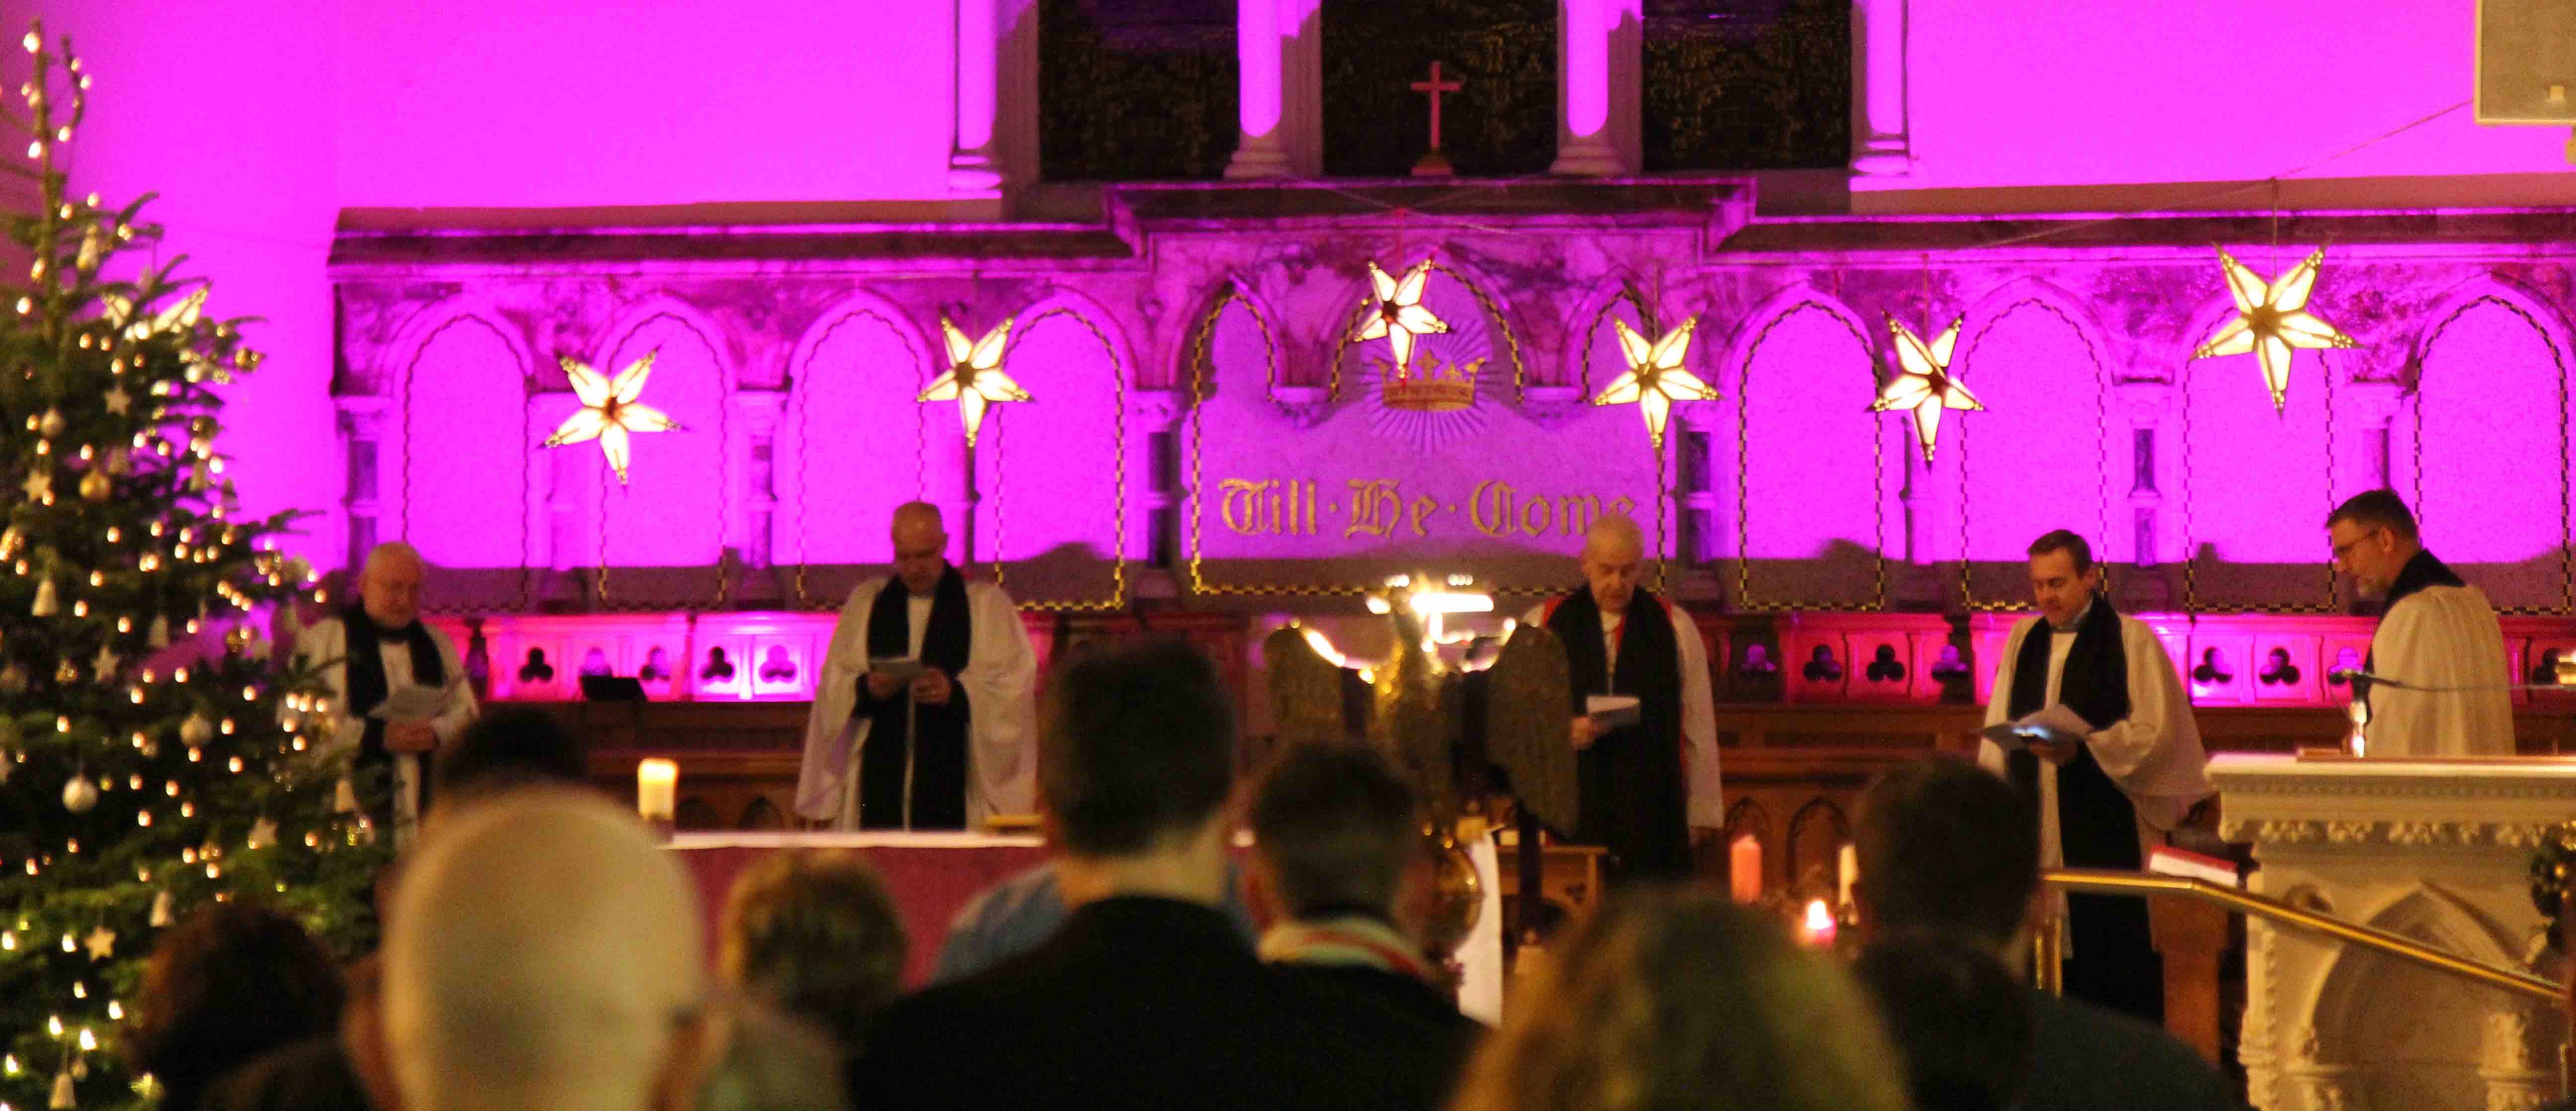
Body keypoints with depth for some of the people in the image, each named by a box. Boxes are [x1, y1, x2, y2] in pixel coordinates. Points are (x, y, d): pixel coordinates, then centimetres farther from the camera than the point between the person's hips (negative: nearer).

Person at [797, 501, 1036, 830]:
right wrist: (866, 688, -12)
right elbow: (833, 681, 10)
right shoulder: (866, 601, 14)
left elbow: (1013, 682, -2)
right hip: (880, 775, 2)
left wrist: (957, 692, -19)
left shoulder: (987, 603, 6)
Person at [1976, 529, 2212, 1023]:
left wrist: (2082, 748, -20)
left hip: (2109, 829, -5)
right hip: (2036, 829, 5)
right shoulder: (2023, 639, 15)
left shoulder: (2130, 640, -1)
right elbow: (1998, 728, 19)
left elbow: (2157, 731, -8)